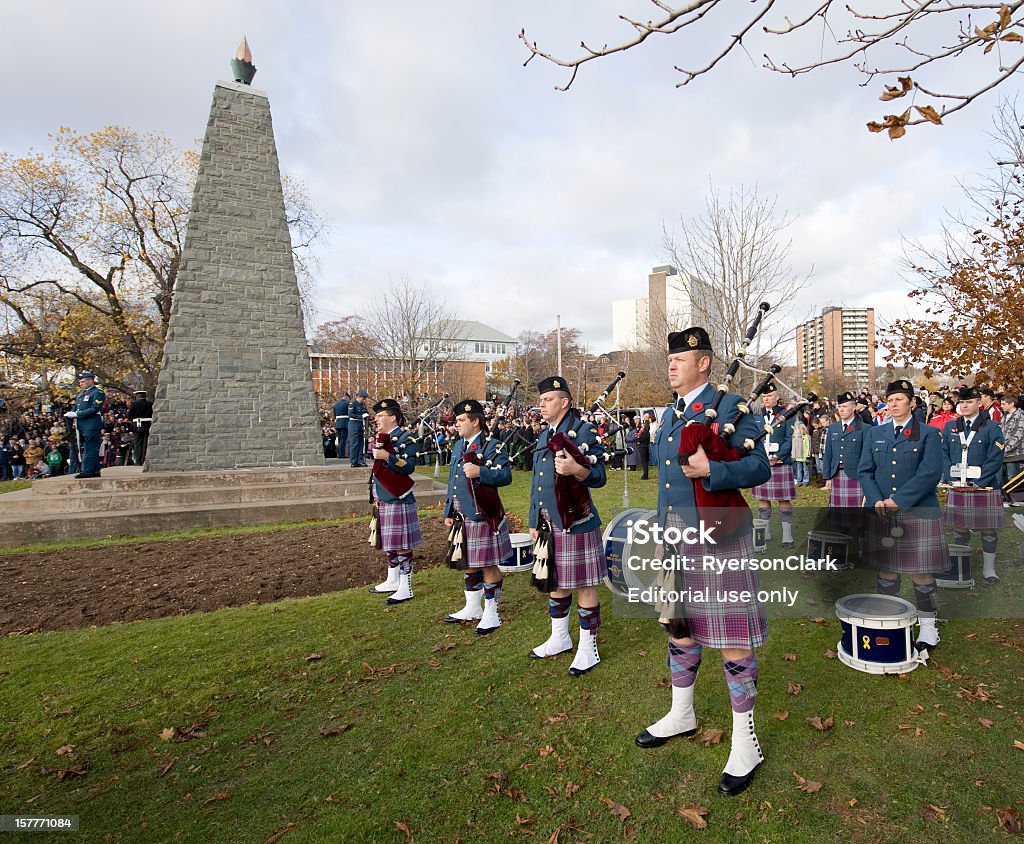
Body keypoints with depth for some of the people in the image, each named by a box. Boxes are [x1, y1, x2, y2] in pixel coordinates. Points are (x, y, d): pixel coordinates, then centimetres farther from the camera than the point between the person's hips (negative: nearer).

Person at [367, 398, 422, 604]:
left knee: (402, 545, -3)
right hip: (383, 500, 9)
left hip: (399, 501, -9)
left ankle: (405, 588, 5)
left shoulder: (405, 439, -11)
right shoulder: (381, 438, 15)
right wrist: (376, 494, 24)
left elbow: (409, 466, -21)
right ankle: (392, 581, 32)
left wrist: (387, 456, -30)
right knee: (389, 543, 18)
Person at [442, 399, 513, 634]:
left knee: (487, 565, 2)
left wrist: (480, 471, -32)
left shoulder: (492, 445, -11)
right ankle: (472, 608, 35)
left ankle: (491, 614, 14)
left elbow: (506, 475, -21)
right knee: (469, 563, 19)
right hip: (462, 517, 8)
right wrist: (449, 512, 17)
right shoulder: (458, 446, 14)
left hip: (482, 516, -8)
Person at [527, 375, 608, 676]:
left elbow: (599, 477, -12)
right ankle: (560, 638, 36)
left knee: (583, 585, 3)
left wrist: (575, 469, -33)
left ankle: (588, 647, 17)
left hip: (576, 523, -7)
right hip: (549, 524, 8)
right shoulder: (544, 436, 14)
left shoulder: (585, 431, -9)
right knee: (554, 582, 18)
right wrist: (534, 522, 15)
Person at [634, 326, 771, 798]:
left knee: (731, 637, 3)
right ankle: (681, 715, 40)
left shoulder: (731, 407, -9)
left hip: (717, 536, -7)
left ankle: (745, 741, 21)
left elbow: (759, 468, -12)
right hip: (675, 534, 8)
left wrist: (710, 469, -28)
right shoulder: (670, 414, 14)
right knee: (679, 626, 19)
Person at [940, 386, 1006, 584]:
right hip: (957, 487, 3)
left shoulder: (992, 427, -2)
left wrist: (978, 483, -13)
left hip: (985, 487, -3)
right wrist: (952, 478, -6)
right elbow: (943, 454, 7)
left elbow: (995, 459, -8)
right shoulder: (950, 427, 8)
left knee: (988, 528, 5)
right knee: (959, 527, 10)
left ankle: (989, 567, 17)